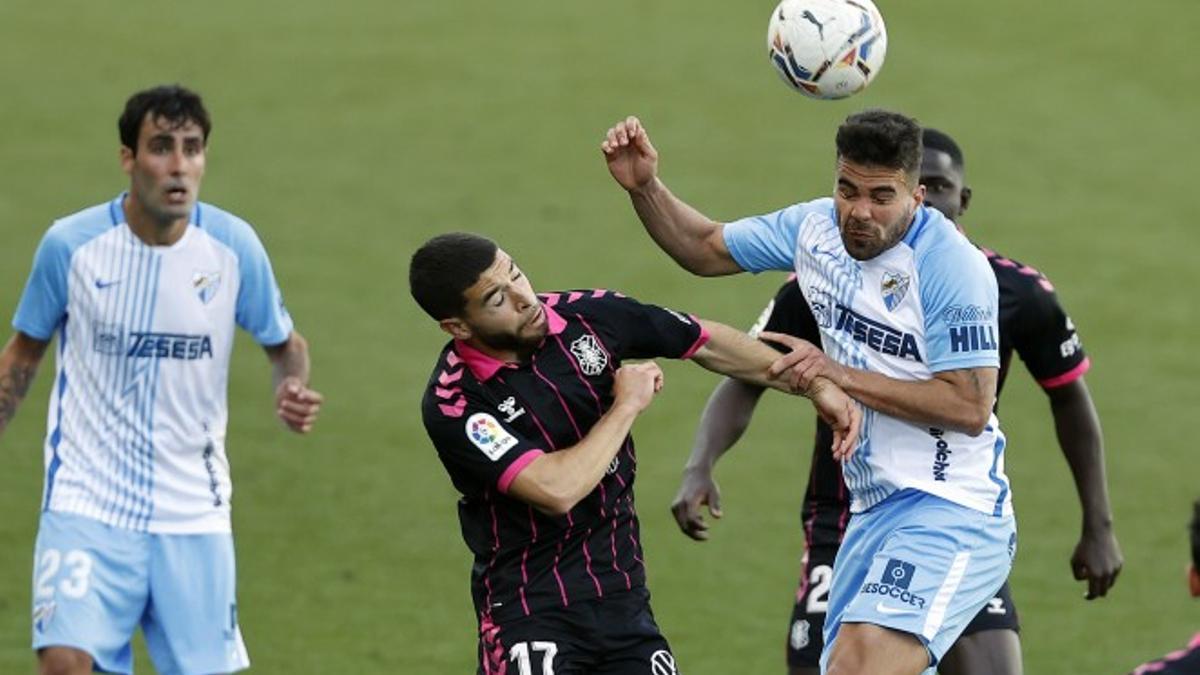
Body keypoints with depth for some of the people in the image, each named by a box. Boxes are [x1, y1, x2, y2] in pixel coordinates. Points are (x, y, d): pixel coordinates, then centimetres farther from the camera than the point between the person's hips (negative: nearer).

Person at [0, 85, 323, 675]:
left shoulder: (234, 246, -4)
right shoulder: (71, 244, -7)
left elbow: (285, 344, 11)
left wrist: (292, 388, -10)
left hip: (192, 511, 2)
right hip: (87, 501, -2)